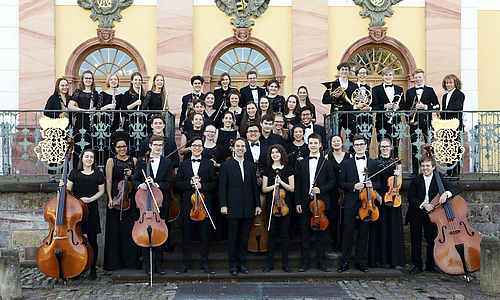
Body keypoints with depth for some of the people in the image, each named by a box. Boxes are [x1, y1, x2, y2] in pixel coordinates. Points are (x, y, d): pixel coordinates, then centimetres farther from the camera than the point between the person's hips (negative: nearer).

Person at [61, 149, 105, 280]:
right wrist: (63, 186, -14)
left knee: (92, 240, 0)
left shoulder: (98, 174, 4)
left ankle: (93, 269, 10)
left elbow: (101, 191, 7)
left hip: (91, 209, -1)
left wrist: (90, 199, -7)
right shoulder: (74, 173, 7)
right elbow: (68, 189, 8)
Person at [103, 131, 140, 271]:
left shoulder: (133, 160, 10)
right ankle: (115, 262, 8)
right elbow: (109, 181, -2)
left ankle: (131, 261, 9)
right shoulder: (111, 161, 4)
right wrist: (110, 199, -11)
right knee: (116, 228, 1)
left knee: (130, 228, 0)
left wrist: (131, 176, -8)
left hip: (131, 198, 2)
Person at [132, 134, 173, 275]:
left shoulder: (167, 163, 7)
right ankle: (147, 265, 7)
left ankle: (158, 264, 11)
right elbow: (134, 180, 6)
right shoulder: (141, 161, 7)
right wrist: (140, 185, -16)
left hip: (162, 203, 1)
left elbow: (168, 183, 1)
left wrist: (156, 184, -16)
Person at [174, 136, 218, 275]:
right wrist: (190, 183, -11)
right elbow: (177, 184, 5)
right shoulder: (183, 165, 11)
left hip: (204, 205, -1)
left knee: (204, 236, 3)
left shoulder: (209, 164, 8)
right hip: (187, 205, 1)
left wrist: (202, 186, -13)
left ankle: (205, 263, 12)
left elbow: (214, 183, 3)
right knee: (186, 236, 5)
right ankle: (186, 263, 14)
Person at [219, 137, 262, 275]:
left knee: (245, 236, 7)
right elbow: (222, 187, -2)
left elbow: (254, 186, 13)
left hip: (248, 208, 4)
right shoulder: (226, 165, 2)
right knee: (233, 236, 2)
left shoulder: (251, 166, 13)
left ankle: (241, 263, 16)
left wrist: (257, 205, 8)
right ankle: (233, 265, 10)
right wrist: (223, 205, -10)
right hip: (233, 207, -3)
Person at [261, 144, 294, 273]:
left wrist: (281, 182, -13)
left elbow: (291, 188, 1)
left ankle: (285, 263, 9)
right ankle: (270, 262, 10)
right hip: (271, 204, 1)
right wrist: (274, 185, -14)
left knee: (284, 234, 1)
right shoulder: (267, 170, 8)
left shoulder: (288, 170, 5)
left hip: (285, 204, -1)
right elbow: (264, 189, 4)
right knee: (271, 234, 4)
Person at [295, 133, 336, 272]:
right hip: (305, 202, 2)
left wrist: (321, 189, -14)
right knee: (305, 233, 5)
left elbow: (332, 181, 3)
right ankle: (305, 261, 12)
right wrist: (297, 202, 1)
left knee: (320, 233, 5)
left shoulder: (326, 163, 4)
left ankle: (320, 261, 14)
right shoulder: (302, 163, 9)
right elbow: (298, 185, 8)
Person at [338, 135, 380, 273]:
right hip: (351, 203, -1)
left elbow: (378, 182, 13)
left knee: (363, 233, 6)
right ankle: (345, 262, 8)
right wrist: (353, 186, -12)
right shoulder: (347, 164, 6)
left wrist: (372, 184, -9)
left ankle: (360, 262, 16)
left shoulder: (373, 163, 11)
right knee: (348, 233, -1)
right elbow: (341, 183, 4)